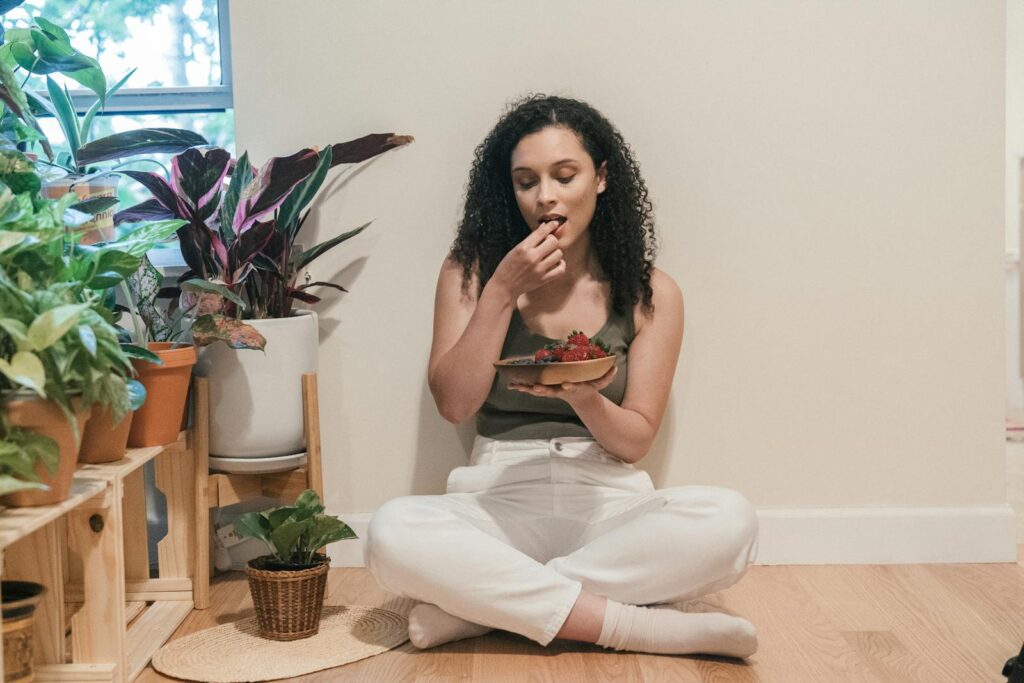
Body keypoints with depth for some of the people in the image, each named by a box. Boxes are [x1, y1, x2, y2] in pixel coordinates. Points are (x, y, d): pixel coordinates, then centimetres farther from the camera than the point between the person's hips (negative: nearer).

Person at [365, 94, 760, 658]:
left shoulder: (650, 293, 4)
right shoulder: (471, 273, 5)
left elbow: (634, 440, 2)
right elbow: (453, 404, -3)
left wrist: (585, 400, -20)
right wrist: (503, 291, -11)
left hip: (608, 503, 1)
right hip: (499, 500, -1)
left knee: (731, 521, -30)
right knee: (393, 532, -32)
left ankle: (480, 602, -23)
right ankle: (641, 627, -29)